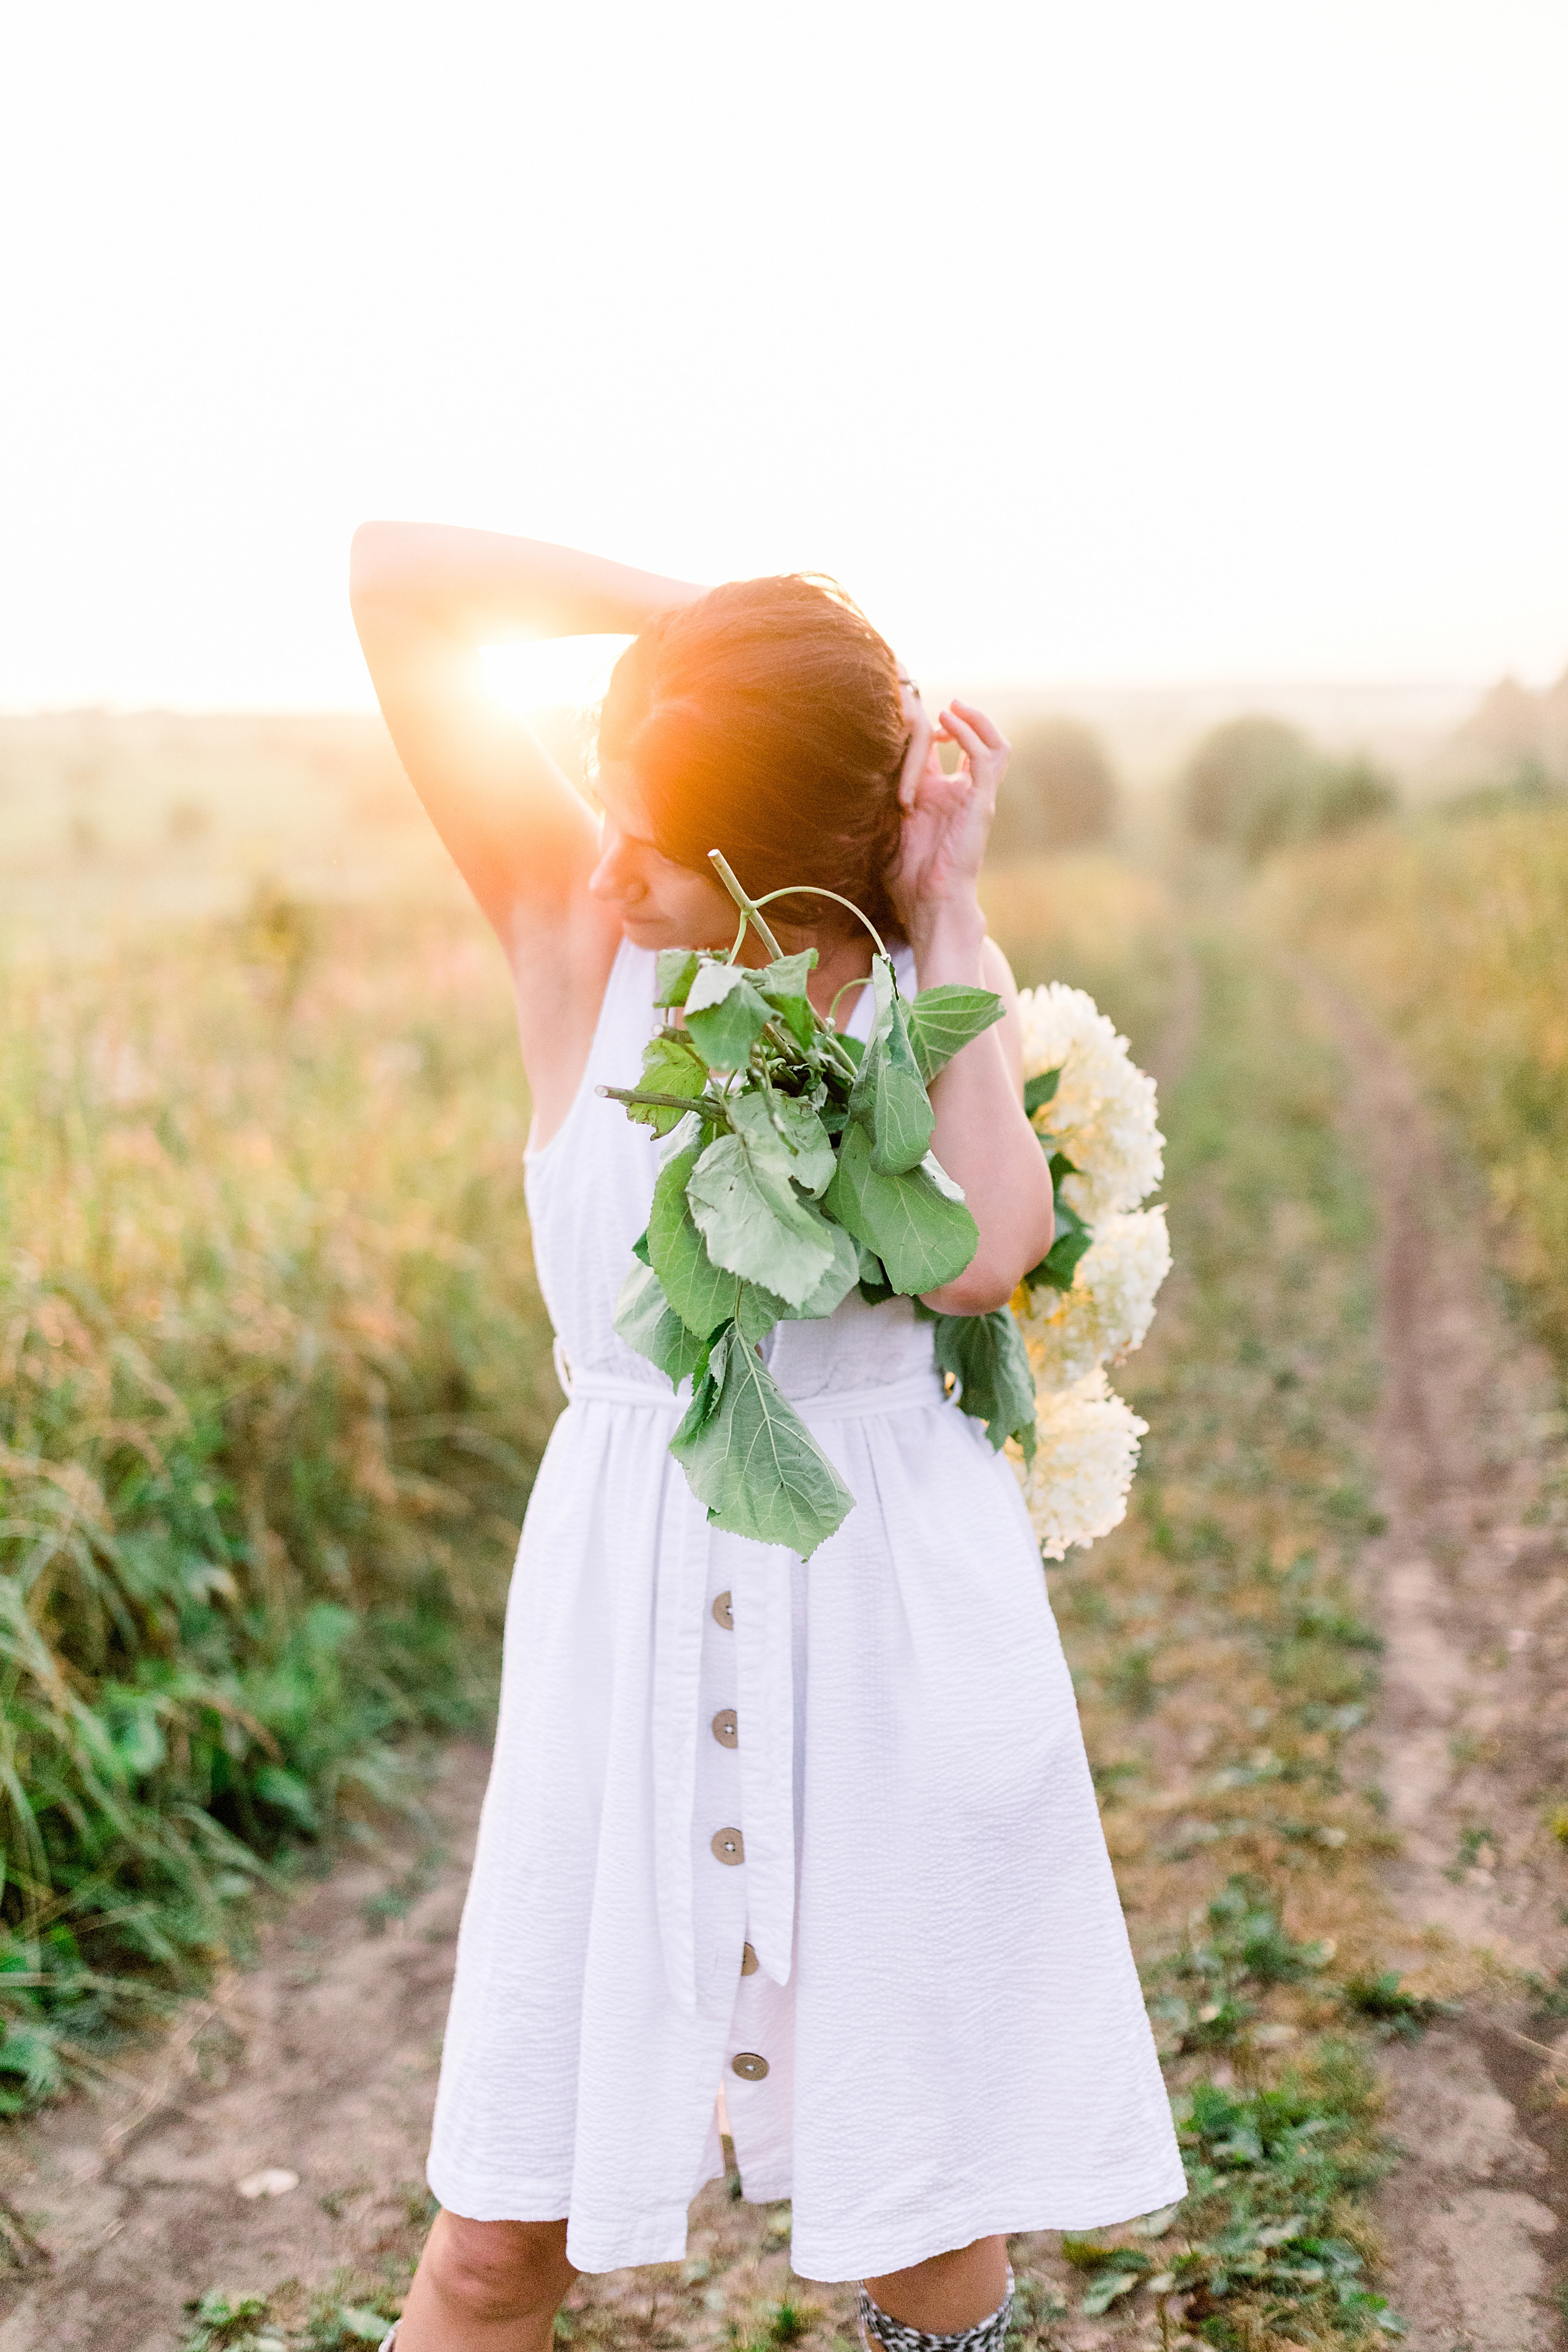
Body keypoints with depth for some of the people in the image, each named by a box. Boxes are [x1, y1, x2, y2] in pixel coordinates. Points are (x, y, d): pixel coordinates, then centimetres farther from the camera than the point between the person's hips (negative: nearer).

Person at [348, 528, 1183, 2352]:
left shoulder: (930, 973, -1)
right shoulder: (577, 917, -2)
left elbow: (981, 1247, -23)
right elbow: (396, 577, -10)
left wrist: (945, 906, -13)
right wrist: (707, 620, -10)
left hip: (903, 1630, 0)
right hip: (630, 1624, 0)